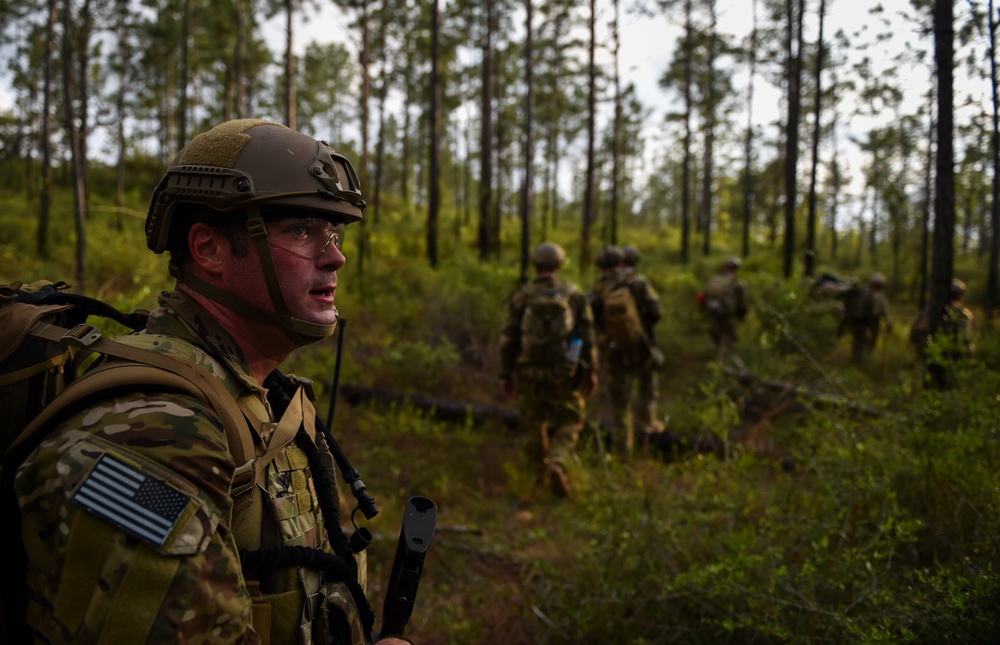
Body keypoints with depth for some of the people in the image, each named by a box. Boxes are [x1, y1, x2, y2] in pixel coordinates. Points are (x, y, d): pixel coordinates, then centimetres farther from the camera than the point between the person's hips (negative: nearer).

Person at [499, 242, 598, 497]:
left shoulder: (520, 296, -4)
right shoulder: (574, 294, -3)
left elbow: (508, 338, -3)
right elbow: (587, 336, -3)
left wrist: (505, 374, 6)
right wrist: (591, 371, 5)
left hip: (529, 372, 1)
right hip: (564, 374, -1)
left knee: (534, 420, 22)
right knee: (568, 425, 10)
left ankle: (540, 465, 37)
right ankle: (557, 465, -15)